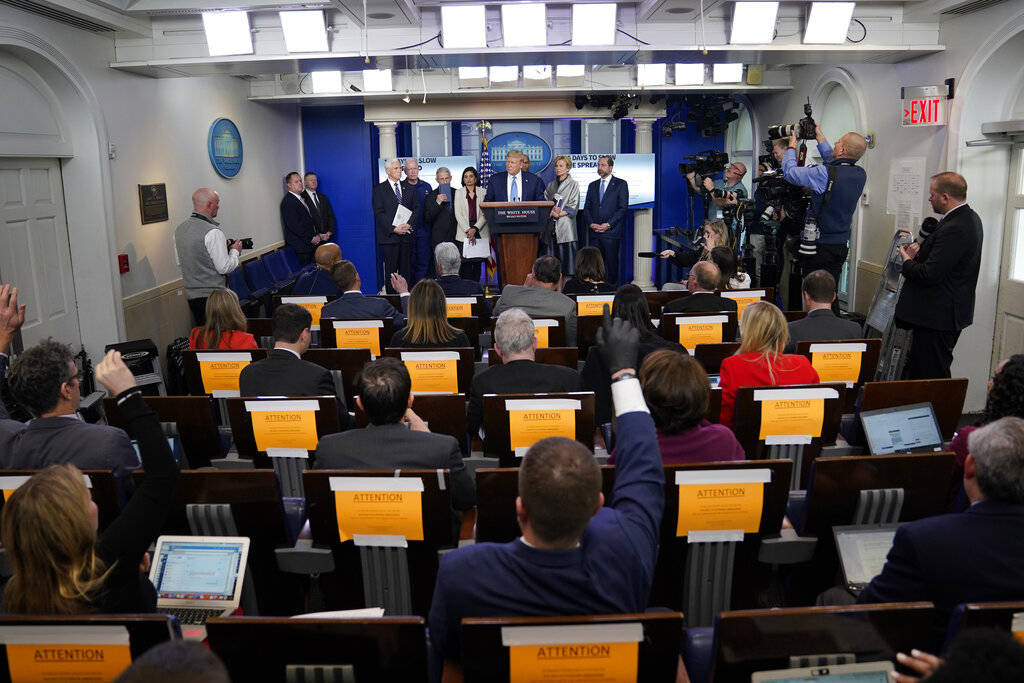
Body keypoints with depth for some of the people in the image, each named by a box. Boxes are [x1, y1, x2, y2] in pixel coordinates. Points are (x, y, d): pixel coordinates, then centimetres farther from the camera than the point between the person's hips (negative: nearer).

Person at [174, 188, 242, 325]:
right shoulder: (212, 232, -16)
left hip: (191, 295, 8)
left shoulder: (179, 230, 9)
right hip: (213, 296, -8)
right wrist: (234, 251, 3)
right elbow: (224, 268, -16)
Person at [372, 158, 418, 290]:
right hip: (389, 237, -3)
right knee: (390, 271, -1)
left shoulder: (409, 188, 15)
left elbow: (416, 209, 8)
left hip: (407, 235, 3)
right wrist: (394, 228, -15)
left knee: (406, 271, 4)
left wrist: (409, 224, -9)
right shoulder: (379, 189, 3)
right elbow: (379, 213, -5)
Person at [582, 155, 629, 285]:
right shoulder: (592, 185, 18)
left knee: (612, 263, -3)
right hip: (594, 232, 4)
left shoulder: (621, 184, 3)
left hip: (611, 232, -4)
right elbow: (587, 208, 14)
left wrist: (608, 224, -12)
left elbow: (623, 208, -4)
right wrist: (591, 224, -4)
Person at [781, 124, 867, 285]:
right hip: (842, 246, 7)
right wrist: (820, 138, 26)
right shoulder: (860, 174, 3)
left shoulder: (825, 174, -19)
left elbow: (789, 172, -11)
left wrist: (792, 146, 6)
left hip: (818, 247, -7)